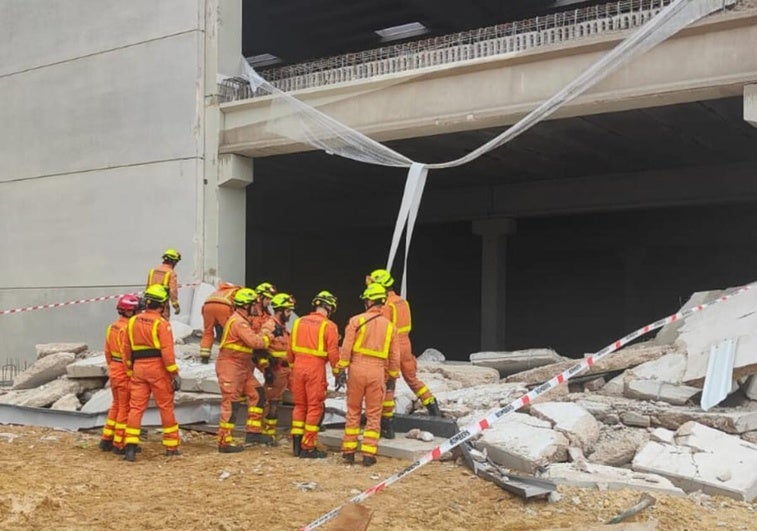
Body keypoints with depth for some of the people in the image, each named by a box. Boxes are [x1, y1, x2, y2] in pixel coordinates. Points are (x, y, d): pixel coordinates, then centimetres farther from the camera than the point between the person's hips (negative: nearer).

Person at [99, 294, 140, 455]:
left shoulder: (112, 327, 7)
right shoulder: (128, 328, -20)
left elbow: (107, 352, 13)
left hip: (114, 370, 9)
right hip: (126, 372, -9)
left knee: (116, 405, 19)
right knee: (125, 408, 1)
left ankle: (106, 440, 24)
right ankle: (119, 444, 7)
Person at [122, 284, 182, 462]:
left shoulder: (132, 321, 9)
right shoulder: (161, 324, -10)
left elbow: (126, 349, 13)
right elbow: (167, 352, -16)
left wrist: (130, 371, 20)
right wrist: (175, 374, -11)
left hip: (138, 368, 5)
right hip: (158, 369, -4)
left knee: (136, 407, 5)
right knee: (166, 408, 5)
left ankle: (131, 444, -5)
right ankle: (171, 447, 12)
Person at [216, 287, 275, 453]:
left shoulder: (242, 321, 17)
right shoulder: (238, 321, -18)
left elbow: (251, 341, 15)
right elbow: (254, 341, -23)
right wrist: (268, 338, -7)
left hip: (242, 368, 10)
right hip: (230, 366, -10)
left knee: (257, 395, 8)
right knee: (230, 403, -7)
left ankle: (253, 432, 12)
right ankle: (225, 442, -2)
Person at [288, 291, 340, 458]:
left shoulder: (299, 322, 9)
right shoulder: (329, 326, -8)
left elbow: (291, 348, 13)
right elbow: (333, 352, -10)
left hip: (298, 366, 5)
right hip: (316, 369, -5)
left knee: (300, 405, 16)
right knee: (315, 407, 4)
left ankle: (297, 443, 17)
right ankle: (308, 447, 6)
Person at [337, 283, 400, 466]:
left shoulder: (356, 320, -3)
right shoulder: (390, 326, 6)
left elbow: (346, 348, -6)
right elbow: (394, 356, 9)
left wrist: (340, 369, 0)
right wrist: (392, 376, 20)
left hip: (357, 369, -1)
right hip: (377, 372, 1)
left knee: (353, 411, 11)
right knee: (373, 414, 7)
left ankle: (348, 451, 15)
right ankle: (368, 454, 5)